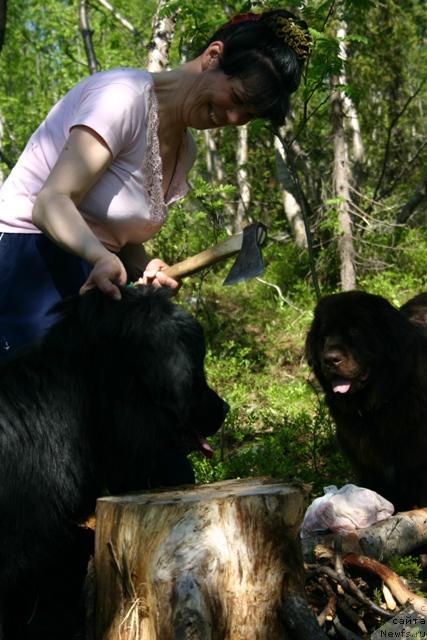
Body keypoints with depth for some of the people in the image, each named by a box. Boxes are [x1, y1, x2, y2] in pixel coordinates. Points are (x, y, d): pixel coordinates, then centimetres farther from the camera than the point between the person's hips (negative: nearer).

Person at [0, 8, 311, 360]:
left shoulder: (184, 150, 13)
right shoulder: (126, 94, -14)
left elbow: (118, 236, 12)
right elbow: (52, 202, -22)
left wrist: (146, 267, -10)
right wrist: (102, 258, -40)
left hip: (90, 279, 8)